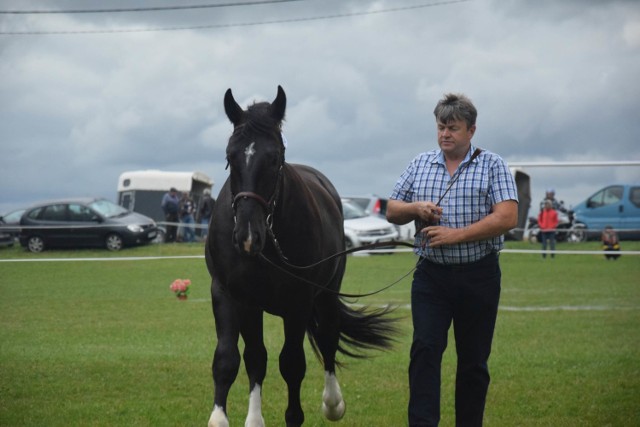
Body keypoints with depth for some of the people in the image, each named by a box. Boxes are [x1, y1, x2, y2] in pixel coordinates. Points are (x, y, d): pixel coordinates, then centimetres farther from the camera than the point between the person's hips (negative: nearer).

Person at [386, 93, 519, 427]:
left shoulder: (492, 166, 0)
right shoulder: (420, 164, 11)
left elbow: (507, 217, -12)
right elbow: (391, 211, 14)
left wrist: (455, 235, -18)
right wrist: (416, 208, -9)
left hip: (478, 277, -2)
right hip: (430, 275, 2)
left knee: (473, 359, 5)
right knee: (425, 349, -11)